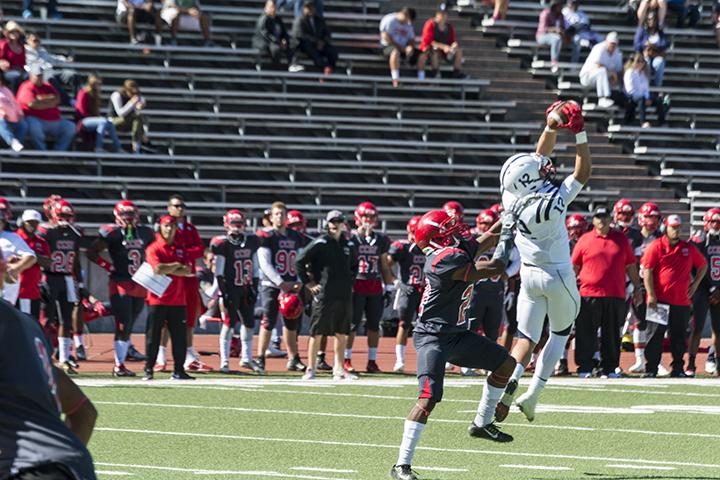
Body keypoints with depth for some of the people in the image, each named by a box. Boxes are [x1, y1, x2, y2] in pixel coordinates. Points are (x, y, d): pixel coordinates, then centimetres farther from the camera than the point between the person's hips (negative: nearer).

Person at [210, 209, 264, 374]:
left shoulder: (251, 242, 8)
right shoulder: (223, 244, -10)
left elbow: (255, 268, 14)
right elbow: (219, 272, -9)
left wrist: (254, 288, 8)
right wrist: (223, 293, -13)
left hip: (246, 289, 6)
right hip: (230, 290, -6)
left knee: (249, 323, 10)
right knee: (229, 324, -5)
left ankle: (246, 358, 24)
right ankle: (224, 361, 1)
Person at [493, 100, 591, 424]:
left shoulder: (512, 199, -11)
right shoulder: (554, 201, -25)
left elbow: (540, 157, 2)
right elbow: (583, 172, -13)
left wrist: (551, 127, 4)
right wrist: (579, 133, -13)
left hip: (529, 274, 4)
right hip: (558, 276, -4)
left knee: (526, 337, 7)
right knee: (560, 333, 16)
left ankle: (508, 386, -19)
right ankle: (533, 395, 6)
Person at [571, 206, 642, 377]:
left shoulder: (621, 239, 10)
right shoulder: (585, 240, 5)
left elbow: (630, 266, 15)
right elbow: (574, 267, 9)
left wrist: (637, 288, 13)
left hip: (615, 295, 2)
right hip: (589, 295, -2)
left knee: (612, 334, 6)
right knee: (586, 334, -2)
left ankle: (609, 368, 13)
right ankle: (584, 368, 4)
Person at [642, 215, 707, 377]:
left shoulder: (688, 249, 8)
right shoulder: (656, 246, -5)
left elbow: (703, 265, 22)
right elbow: (647, 270, -7)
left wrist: (695, 283, 10)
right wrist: (651, 295, -12)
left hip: (682, 301, 4)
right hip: (660, 300, -4)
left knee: (679, 337, 9)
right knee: (655, 335, -1)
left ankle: (678, 369, 16)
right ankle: (651, 369, 3)